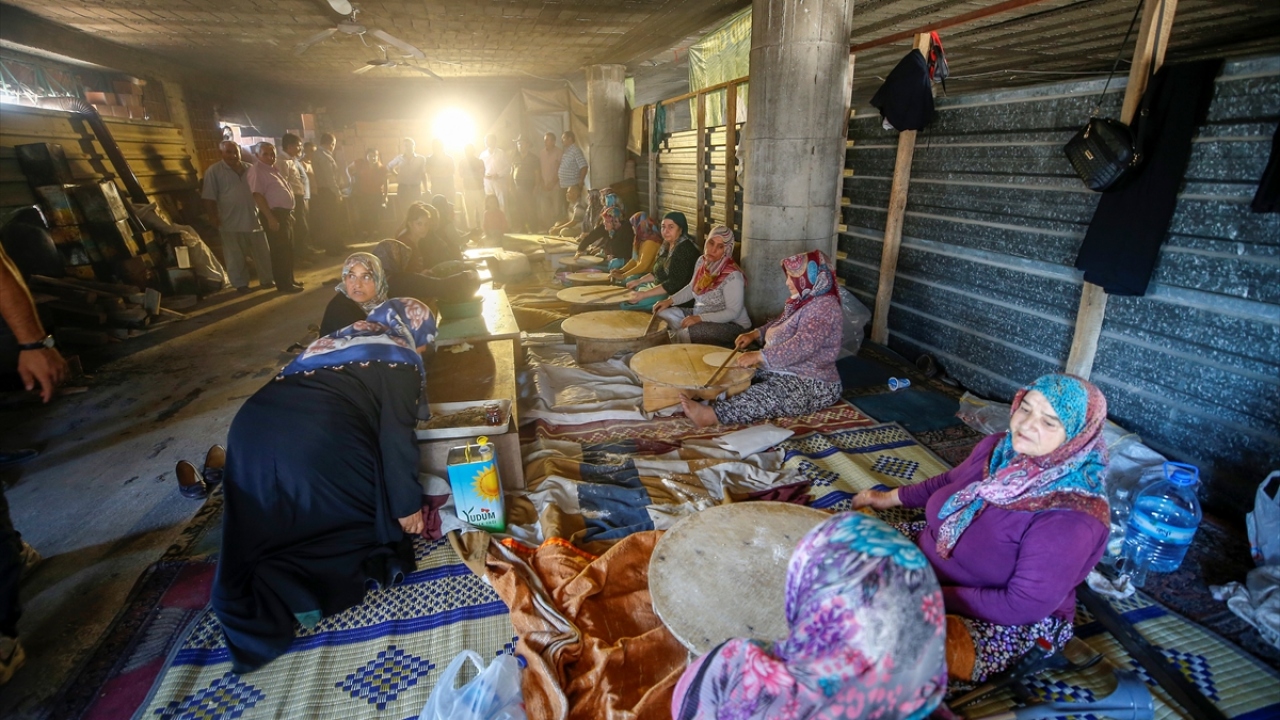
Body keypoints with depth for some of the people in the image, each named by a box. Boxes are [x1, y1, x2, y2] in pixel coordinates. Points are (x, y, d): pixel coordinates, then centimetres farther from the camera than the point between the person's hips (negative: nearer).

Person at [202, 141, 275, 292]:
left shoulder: (249, 169, 10)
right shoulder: (213, 171, -2)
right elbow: (209, 197, -5)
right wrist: (213, 217, -13)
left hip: (254, 218, 3)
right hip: (231, 221, -3)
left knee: (263, 252, 8)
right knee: (235, 256, 4)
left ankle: (266, 279, 20)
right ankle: (240, 284, 13)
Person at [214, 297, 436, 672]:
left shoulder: (342, 336, 28)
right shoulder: (400, 360, 5)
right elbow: (396, 436, -2)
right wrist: (408, 504, 5)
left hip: (252, 426, 8)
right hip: (317, 439, -7)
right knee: (371, 510, 15)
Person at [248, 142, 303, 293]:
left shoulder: (273, 169, 16)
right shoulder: (257, 170, -11)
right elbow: (258, 195, -18)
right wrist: (270, 218, -24)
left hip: (285, 213, 9)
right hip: (275, 214, -9)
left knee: (289, 250, 14)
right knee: (280, 251, -5)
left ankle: (290, 279, 23)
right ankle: (283, 284, 0)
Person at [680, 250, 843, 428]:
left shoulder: (823, 307, -20)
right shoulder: (803, 300, 11)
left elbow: (802, 345, -31)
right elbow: (780, 322, 26)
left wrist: (759, 356, -34)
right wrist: (755, 334, 8)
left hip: (812, 384, -10)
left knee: (767, 395, -34)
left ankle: (711, 415, -50)